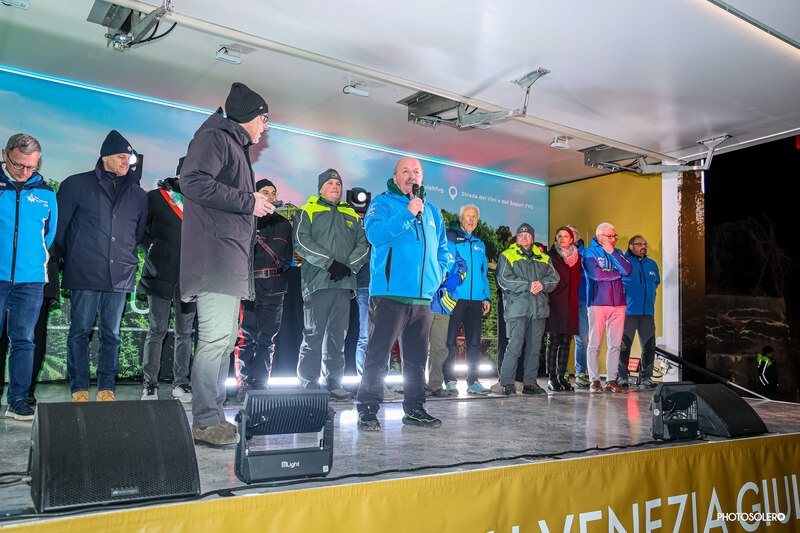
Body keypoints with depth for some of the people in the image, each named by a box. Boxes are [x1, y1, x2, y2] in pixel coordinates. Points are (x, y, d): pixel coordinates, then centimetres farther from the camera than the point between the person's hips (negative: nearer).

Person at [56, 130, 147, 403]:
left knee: (111, 334, 7)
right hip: (84, 275, -3)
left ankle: (106, 389, 14)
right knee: (80, 331, 0)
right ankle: (79, 389, 9)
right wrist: (69, 258, 8)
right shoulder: (76, 185, 4)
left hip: (120, 275, 3)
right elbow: (59, 225, 7)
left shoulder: (138, 194, 14)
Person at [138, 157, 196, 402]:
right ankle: (150, 385, 8)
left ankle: (180, 384, 15)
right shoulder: (156, 197, 3)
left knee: (185, 333, 6)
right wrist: (150, 246, -8)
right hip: (161, 274, -3)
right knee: (157, 330, -1)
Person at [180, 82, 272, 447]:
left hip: (232, 260, 11)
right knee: (215, 338, -12)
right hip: (215, 256, -11)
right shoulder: (214, 137, -2)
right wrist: (248, 201, -15)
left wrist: (260, 205, 16)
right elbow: (194, 182, -18)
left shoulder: (236, 146, 29)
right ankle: (206, 422, -7)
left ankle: (214, 417, 17)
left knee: (225, 339, 11)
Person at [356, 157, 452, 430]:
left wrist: (437, 275, 12)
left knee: (417, 356, 11)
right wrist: (407, 214, -20)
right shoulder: (383, 202, 3)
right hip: (390, 293, -6)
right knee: (378, 354, -6)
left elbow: (442, 250, 27)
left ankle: (414, 409, 20)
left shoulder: (431, 210, 20)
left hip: (423, 296, 6)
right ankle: (367, 411, 1)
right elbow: (375, 233, -16)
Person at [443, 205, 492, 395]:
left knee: (474, 341, 6)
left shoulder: (479, 244, 20)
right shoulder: (450, 237, 5)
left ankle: (473, 381, 12)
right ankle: (449, 381, 3)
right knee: (450, 340, -4)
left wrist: (487, 297, 14)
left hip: (475, 299, 5)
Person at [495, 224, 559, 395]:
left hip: (539, 308, 5)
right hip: (517, 306, -4)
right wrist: (528, 286, -13)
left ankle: (530, 382, 15)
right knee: (514, 345, -10)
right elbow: (504, 279, -7)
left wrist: (542, 284, -10)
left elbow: (554, 277, 11)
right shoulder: (507, 256, 6)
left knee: (534, 347, 7)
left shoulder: (543, 258, 19)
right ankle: (507, 383, -2)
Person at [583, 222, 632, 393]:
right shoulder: (589, 253, 3)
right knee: (594, 344, -5)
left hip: (618, 304, 5)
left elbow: (627, 270, 0)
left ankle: (611, 380, 10)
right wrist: (618, 272, 0)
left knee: (615, 344, 4)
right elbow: (597, 274, -13)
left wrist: (612, 253, -4)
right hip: (597, 303, -5)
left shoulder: (617, 253, 18)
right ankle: (594, 380, 2)